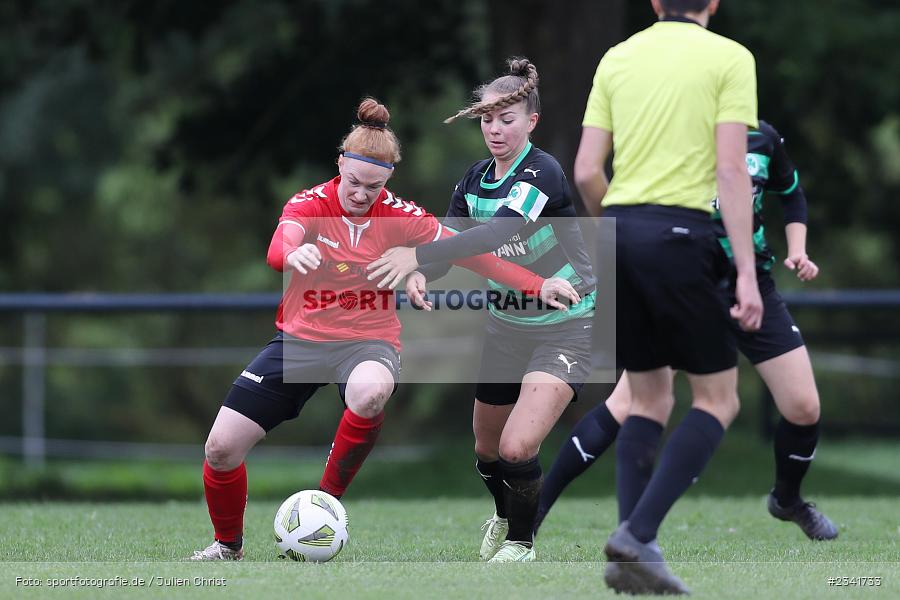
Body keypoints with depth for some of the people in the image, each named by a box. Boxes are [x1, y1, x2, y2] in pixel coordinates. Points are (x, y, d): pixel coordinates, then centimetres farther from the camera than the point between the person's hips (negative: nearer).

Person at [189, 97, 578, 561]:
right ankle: (227, 547, 23)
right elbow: (278, 248, -29)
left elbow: (469, 253, -5)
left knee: (370, 392, -41)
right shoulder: (310, 203, -9)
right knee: (221, 446, -7)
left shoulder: (399, 216, -6)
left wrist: (537, 284, -14)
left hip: (368, 340, -1)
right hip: (299, 338, 1)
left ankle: (328, 501, -17)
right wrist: (293, 253, -54)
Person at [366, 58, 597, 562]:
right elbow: (453, 237, 2)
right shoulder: (475, 179, 3)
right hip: (507, 326, 7)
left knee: (517, 447, -21)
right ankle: (504, 517, 48)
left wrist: (418, 255, -45)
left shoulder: (542, 172, -22)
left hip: (563, 328, -7)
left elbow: (499, 232, -36)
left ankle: (520, 541, 4)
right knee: (487, 451, 16)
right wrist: (421, 275, -22)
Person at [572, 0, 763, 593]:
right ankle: (638, 536, -11)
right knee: (717, 400, 4)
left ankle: (634, 553, 5)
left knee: (650, 397, 15)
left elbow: (586, 172, 7)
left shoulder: (617, 59, 12)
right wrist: (747, 274, -9)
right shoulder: (730, 58, 0)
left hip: (617, 230, 5)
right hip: (680, 232, -5)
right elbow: (731, 171, -9)